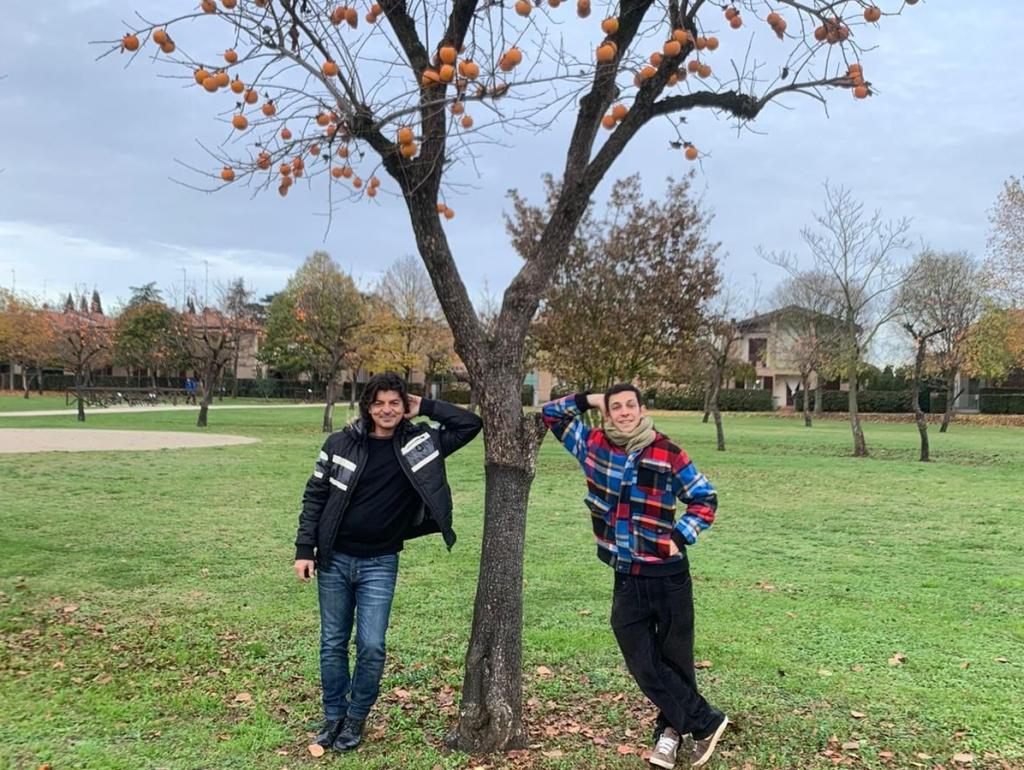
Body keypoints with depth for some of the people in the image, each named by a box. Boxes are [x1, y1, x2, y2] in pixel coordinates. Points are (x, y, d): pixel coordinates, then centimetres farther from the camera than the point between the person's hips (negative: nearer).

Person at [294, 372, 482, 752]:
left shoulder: (420, 442, -4)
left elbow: (470, 424, -6)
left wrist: (425, 407, -9)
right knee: (333, 643, 9)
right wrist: (304, 549, -3)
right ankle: (333, 716, 28)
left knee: (372, 646, -2)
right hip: (334, 560, 1)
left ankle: (356, 718, 20)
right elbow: (315, 497, 1)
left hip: (380, 565, 0)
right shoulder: (341, 443, -5)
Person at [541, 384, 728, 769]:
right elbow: (551, 414, 11)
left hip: (668, 574, -3)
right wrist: (591, 400, -1)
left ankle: (670, 732, 28)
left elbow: (705, 499, 2)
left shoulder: (668, 454, -8)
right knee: (644, 665, 4)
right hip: (627, 578, 3)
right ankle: (706, 722, 19)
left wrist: (680, 537, -10)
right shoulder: (594, 445, 1)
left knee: (675, 660, 9)